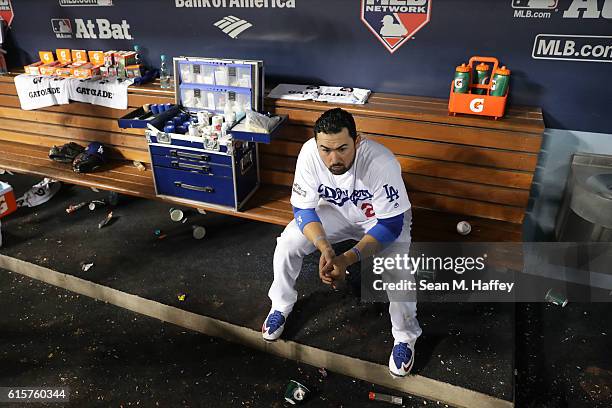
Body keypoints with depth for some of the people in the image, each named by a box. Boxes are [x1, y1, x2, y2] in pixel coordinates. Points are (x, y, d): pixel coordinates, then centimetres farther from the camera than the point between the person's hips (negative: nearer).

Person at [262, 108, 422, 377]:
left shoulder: (382, 163, -38)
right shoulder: (309, 153, -29)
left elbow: (390, 225, -31)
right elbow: (303, 208, -20)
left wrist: (348, 258, -43)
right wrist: (325, 248, -37)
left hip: (384, 219, -3)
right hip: (336, 211, 3)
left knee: (398, 270, -28)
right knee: (287, 245, -15)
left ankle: (404, 336, 2)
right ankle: (281, 305, 13)